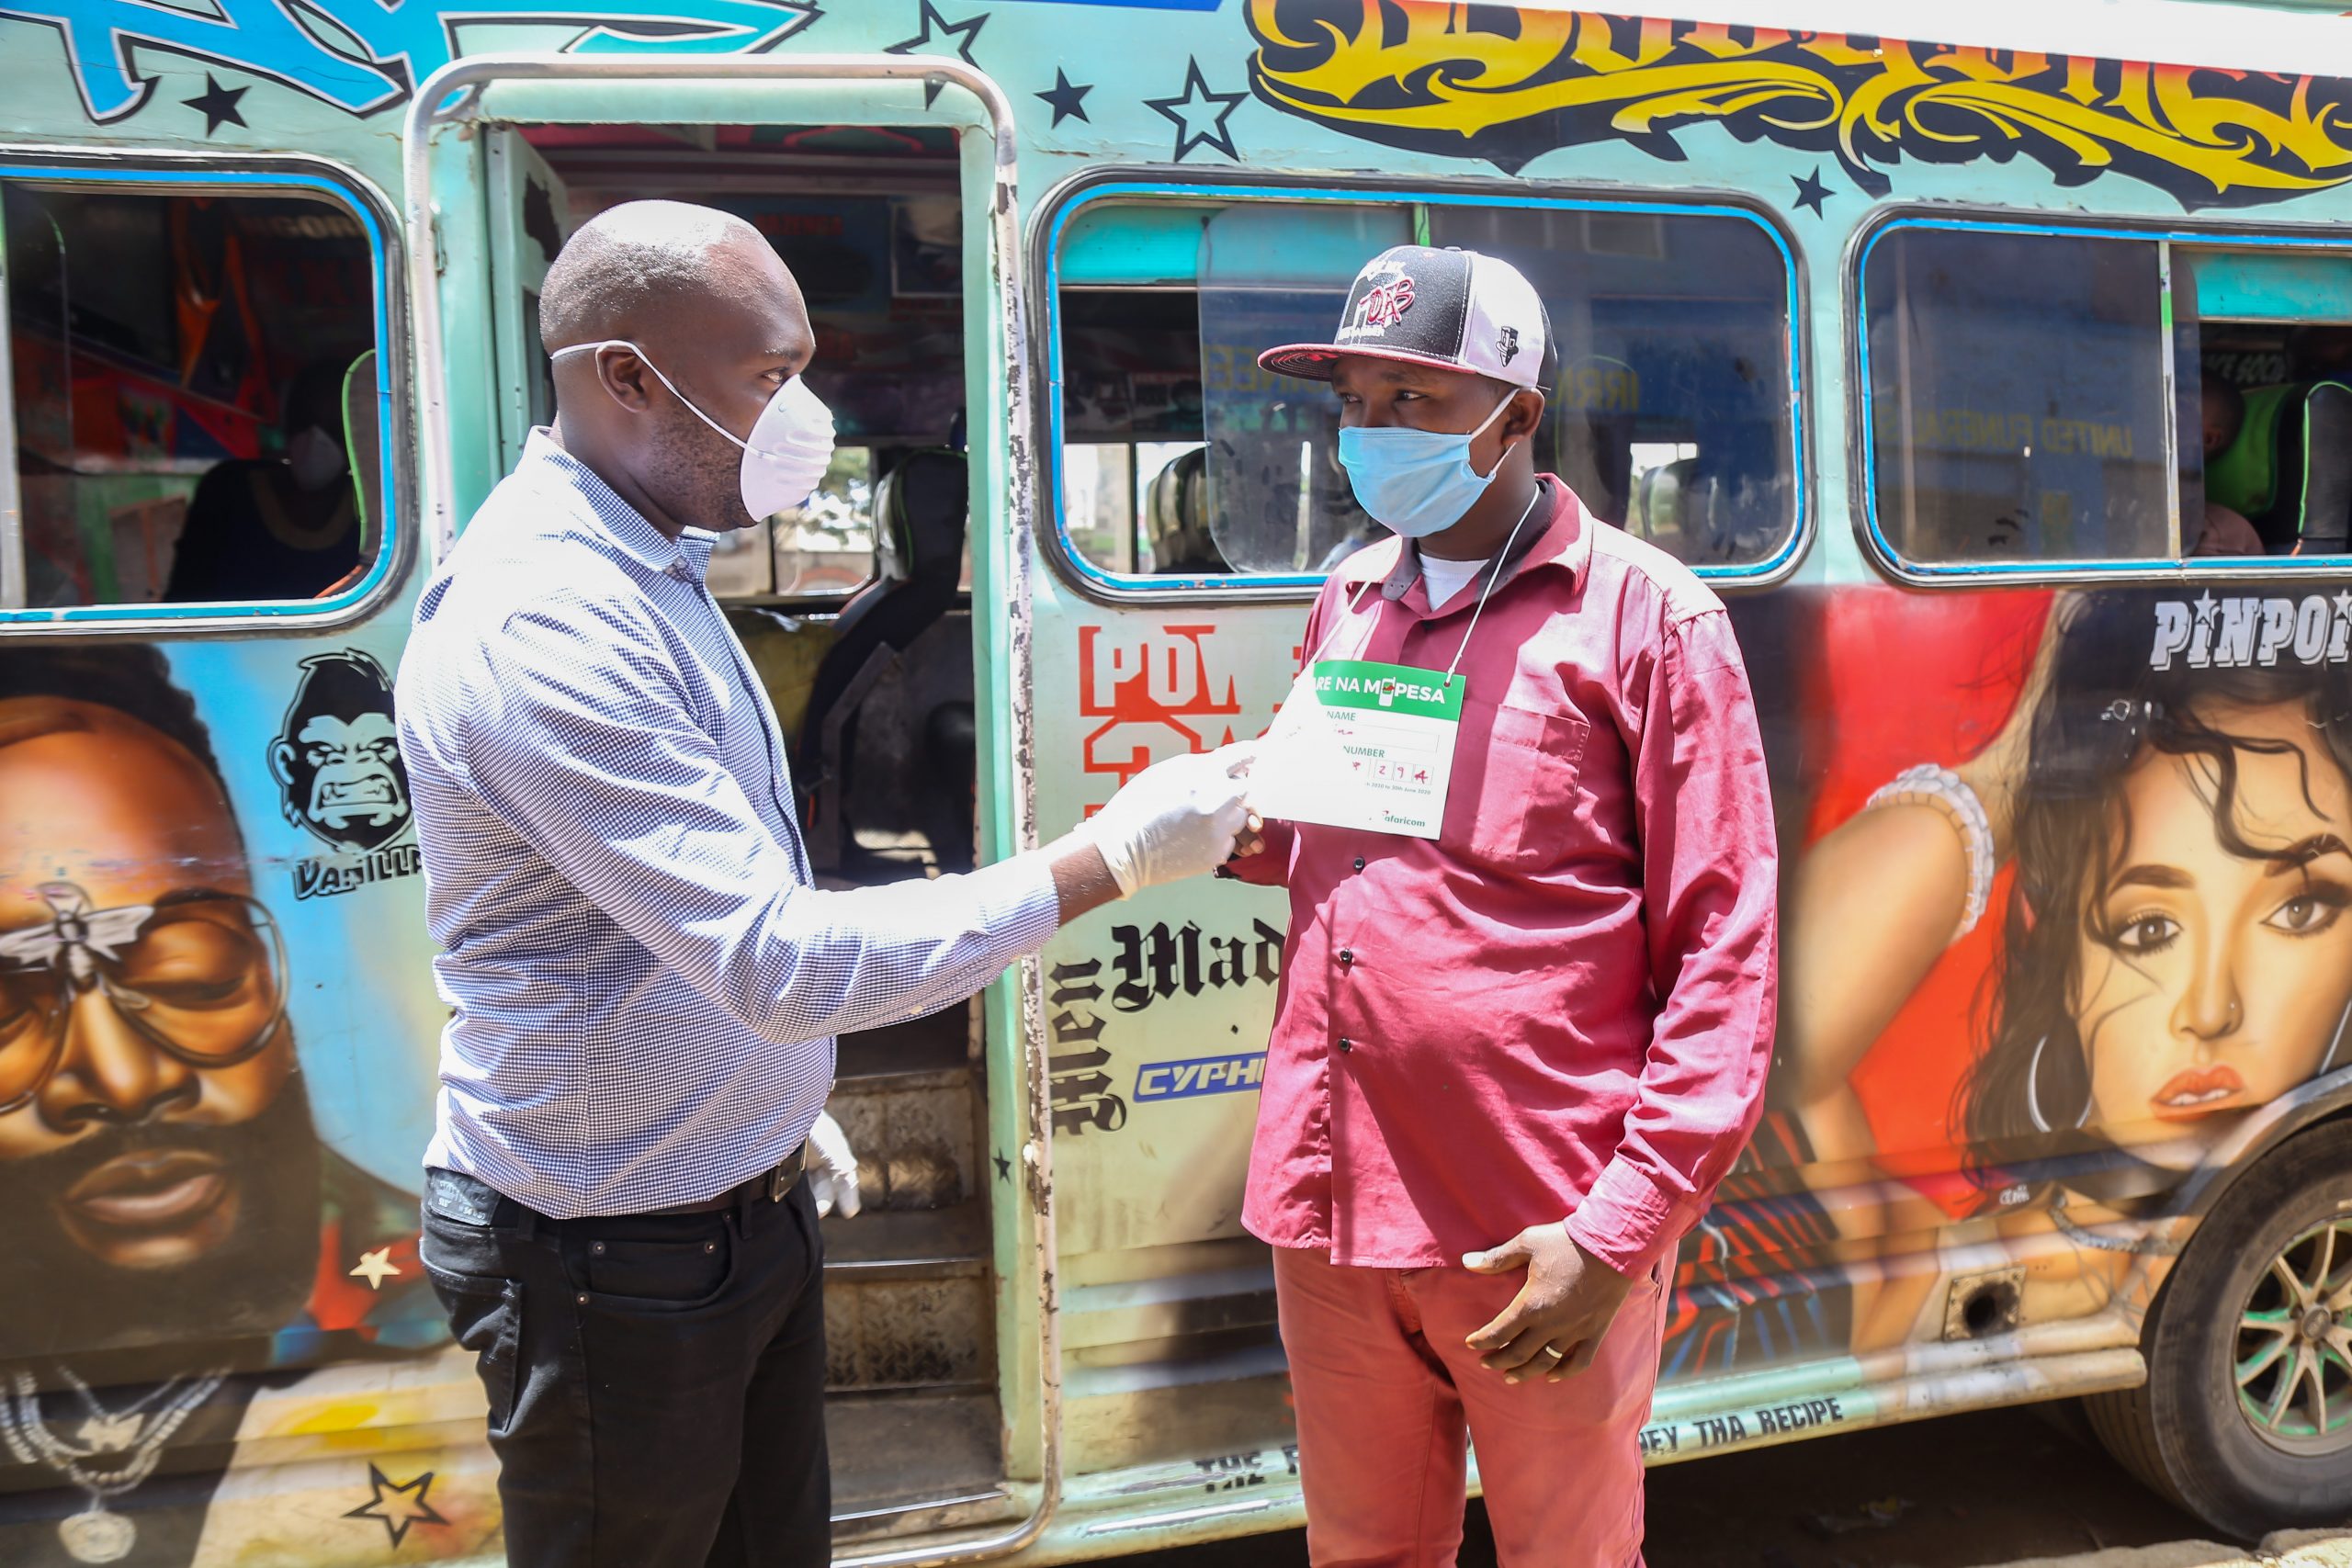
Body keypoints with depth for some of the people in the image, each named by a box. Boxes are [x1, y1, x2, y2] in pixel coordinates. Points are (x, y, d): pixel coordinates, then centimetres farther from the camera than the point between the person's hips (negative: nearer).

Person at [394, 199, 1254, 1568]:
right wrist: (1106, 862, -28)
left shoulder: (644, 569, 7)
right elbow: (782, 960, -32)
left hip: (749, 1209, 9)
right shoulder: (543, 621, -27)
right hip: (614, 1257, -9)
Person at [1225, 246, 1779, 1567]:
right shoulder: (1350, 602, 11)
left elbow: (1726, 951, -9)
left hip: (1541, 1242, -5)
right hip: (1333, 1211, 5)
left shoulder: (1643, 612, -6)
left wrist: (1620, 1233, -15)